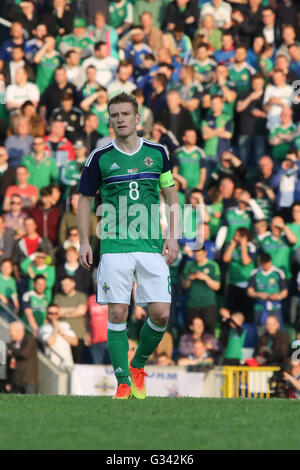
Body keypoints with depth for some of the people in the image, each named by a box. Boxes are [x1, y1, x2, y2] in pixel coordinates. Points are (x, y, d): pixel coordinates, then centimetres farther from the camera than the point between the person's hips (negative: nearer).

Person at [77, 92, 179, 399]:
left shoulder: (157, 152, 7)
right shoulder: (100, 157, 2)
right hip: (115, 246, -1)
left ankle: (138, 367, 20)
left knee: (160, 314, -5)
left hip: (152, 246, 1)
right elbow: (84, 199, 10)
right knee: (117, 314, -7)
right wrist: (84, 242, 3)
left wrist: (172, 237, 7)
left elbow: (171, 195, 15)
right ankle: (123, 384, 2)